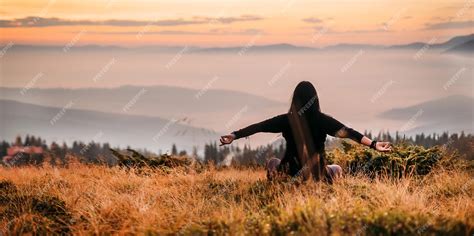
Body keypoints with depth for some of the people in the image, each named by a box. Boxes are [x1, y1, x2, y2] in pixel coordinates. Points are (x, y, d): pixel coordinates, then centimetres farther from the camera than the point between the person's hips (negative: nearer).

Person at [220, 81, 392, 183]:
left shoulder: (286, 120, -8)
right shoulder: (323, 120, -10)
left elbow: (258, 126, -7)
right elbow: (348, 132, -16)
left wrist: (234, 135, -4)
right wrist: (373, 144, -18)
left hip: (291, 173, 0)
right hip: (317, 174, 0)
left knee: (272, 162, 32)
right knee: (336, 169, 32)